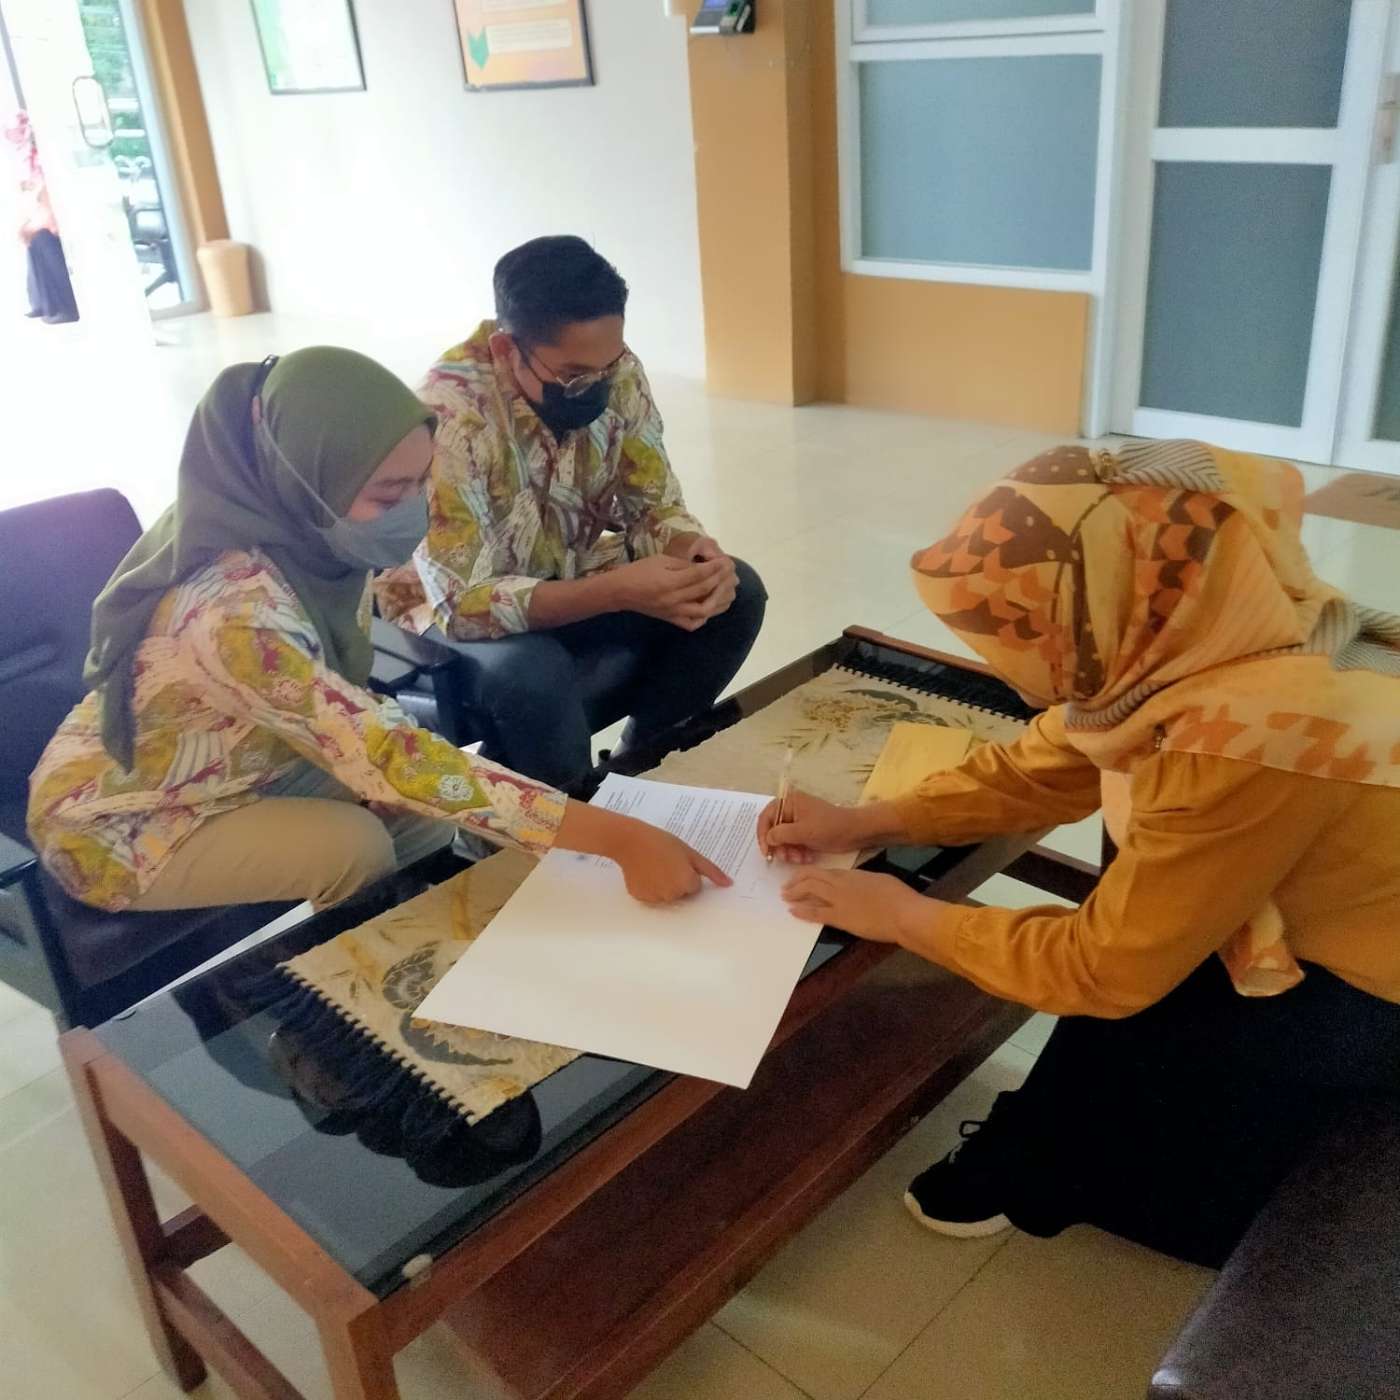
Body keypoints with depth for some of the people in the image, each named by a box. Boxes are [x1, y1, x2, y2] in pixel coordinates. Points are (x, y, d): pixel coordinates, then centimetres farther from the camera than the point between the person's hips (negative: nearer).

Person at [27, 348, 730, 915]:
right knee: (353, 848, -25)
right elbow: (391, 762, -40)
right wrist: (619, 838, -42)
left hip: (238, 760, 7)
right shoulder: (234, 609, -38)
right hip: (120, 821, -7)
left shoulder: (300, 531, -13)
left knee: (429, 803, -5)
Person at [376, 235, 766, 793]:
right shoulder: (449, 412, -30)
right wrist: (620, 589, -41)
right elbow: (462, 602, -32)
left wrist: (698, 556, -28)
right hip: (452, 621, -6)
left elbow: (654, 505, -4)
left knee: (735, 593, -11)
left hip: (571, 590, 6)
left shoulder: (616, 374, -13)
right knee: (531, 674, -37)